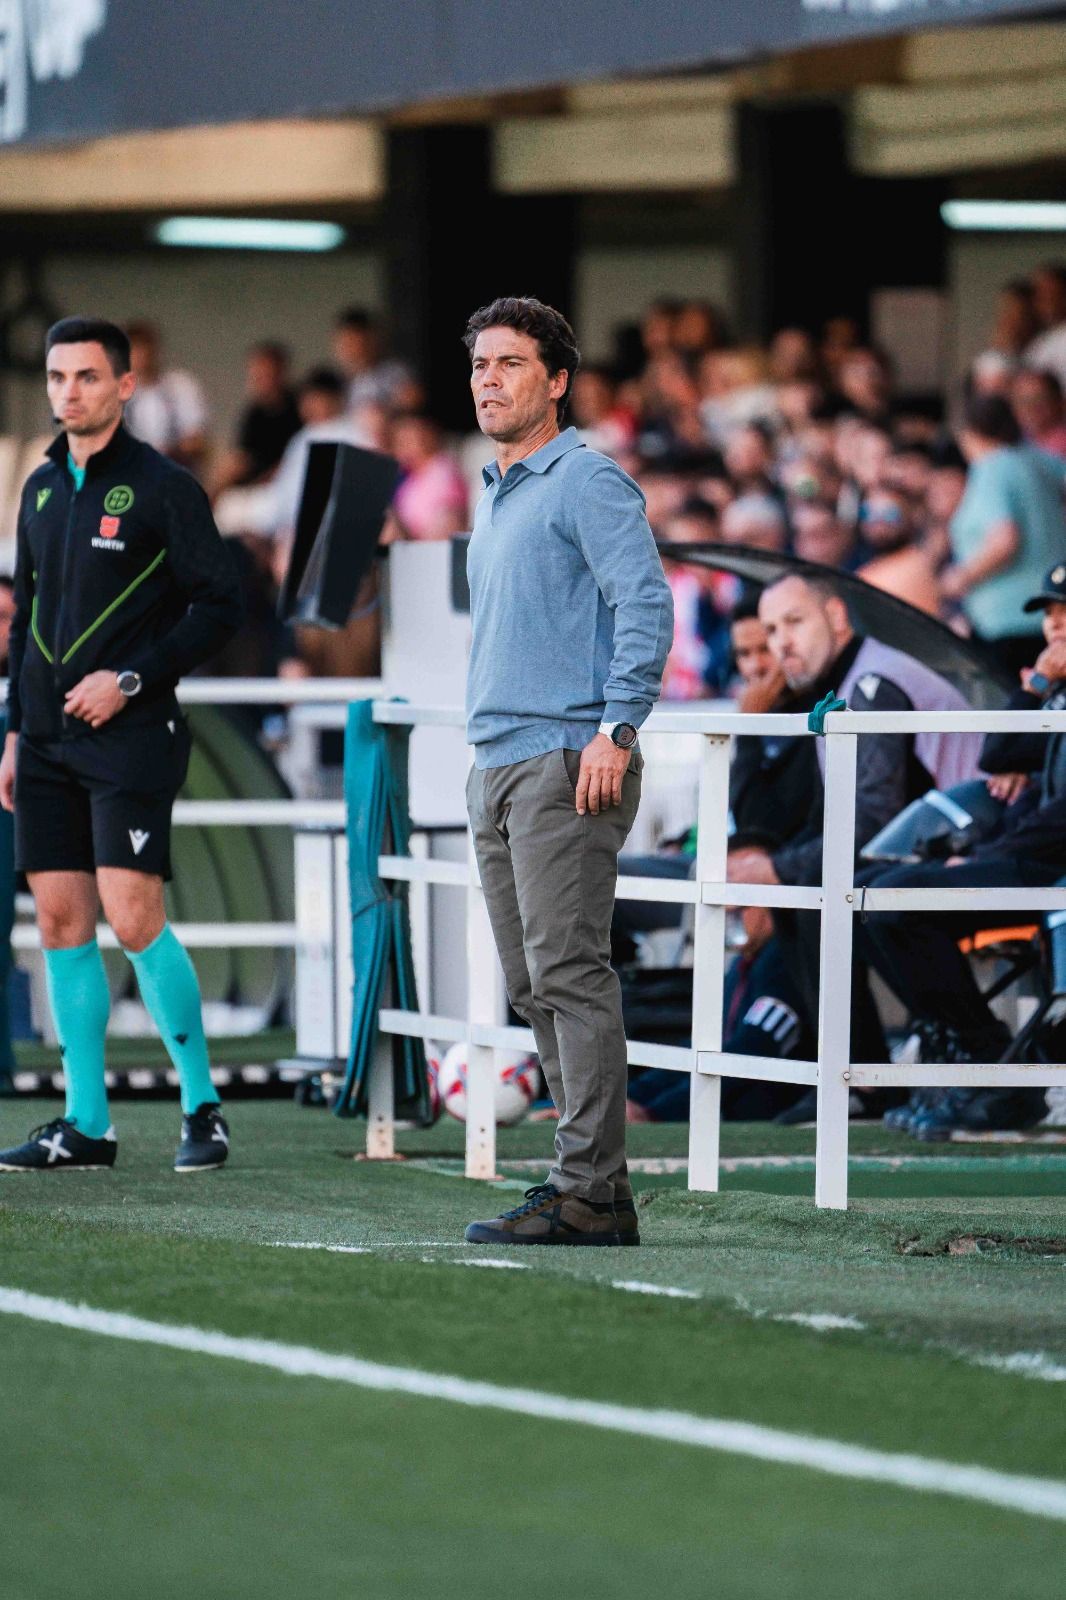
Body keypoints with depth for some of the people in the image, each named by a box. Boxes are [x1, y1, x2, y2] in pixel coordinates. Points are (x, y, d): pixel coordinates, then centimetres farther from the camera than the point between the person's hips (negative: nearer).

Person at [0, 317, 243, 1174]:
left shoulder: (163, 487, -5)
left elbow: (220, 605, -7)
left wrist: (130, 679, -13)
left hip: (131, 735, -6)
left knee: (134, 917, -13)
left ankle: (203, 1105, -1)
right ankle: (86, 1124, 8)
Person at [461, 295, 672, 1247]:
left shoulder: (587, 481, -6)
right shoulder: (496, 498, 22)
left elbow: (646, 603, -16)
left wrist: (617, 728, -23)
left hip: (567, 761, -10)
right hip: (498, 766, 10)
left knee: (569, 972, -13)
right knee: (535, 987, 8)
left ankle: (592, 1192, -14)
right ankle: (593, 1181, 10)